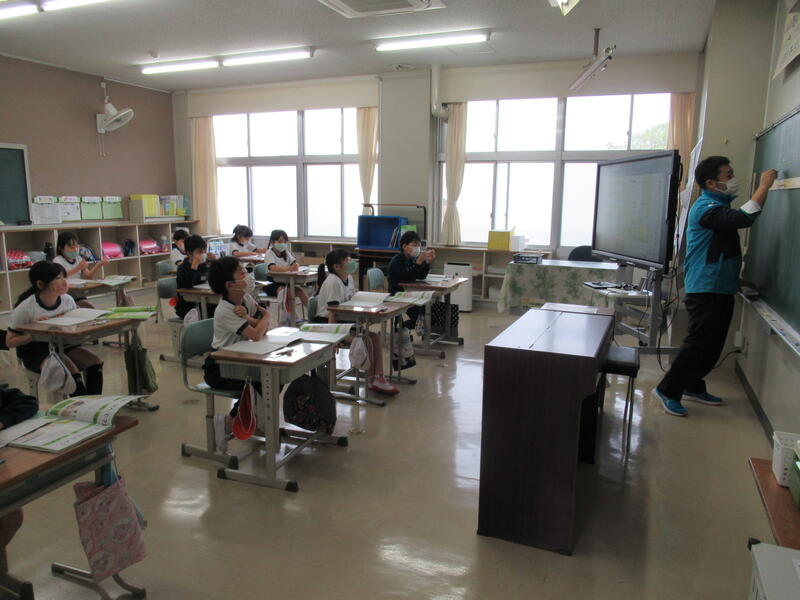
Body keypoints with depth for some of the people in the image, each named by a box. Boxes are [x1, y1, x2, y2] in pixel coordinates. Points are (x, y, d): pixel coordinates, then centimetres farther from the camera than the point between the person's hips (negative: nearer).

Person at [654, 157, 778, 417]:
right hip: (705, 290, -10)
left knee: (714, 343, 14)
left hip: (721, 289, 10)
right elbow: (744, 218, -31)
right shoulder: (706, 208, -16)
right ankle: (668, 390, 0)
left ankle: (693, 387, 26)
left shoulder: (719, 205, 17)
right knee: (699, 343, -9)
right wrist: (764, 186, -22)